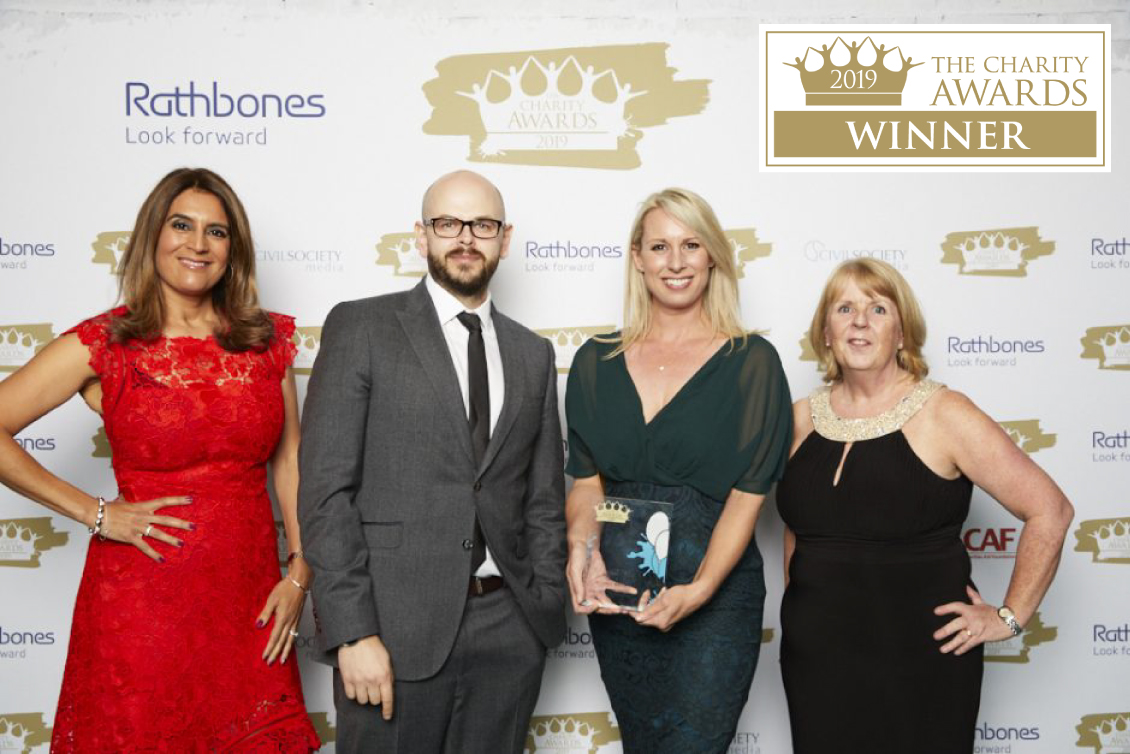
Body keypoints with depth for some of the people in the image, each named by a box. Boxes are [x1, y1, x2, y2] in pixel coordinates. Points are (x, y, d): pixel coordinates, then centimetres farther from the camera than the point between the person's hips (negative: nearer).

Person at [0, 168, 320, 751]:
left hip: (250, 602, 3)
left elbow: (289, 460, 8)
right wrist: (95, 513, -10)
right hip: (142, 599, -2)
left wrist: (300, 572, 1)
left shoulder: (267, 340, 5)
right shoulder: (102, 346, -5)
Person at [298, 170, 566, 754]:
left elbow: (544, 498, 13)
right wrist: (353, 633, -14)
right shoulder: (362, 327, -1)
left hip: (508, 627, 4)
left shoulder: (532, 354, 12)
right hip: (396, 625, -4)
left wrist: (545, 609, 3)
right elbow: (325, 489, -8)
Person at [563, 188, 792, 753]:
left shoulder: (751, 361, -4)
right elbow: (586, 479, 5)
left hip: (715, 596, -3)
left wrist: (699, 590, -20)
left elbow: (748, 492, -8)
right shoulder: (596, 362, 6)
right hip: (614, 594, 4)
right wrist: (582, 546, -16)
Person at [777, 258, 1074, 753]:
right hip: (816, 659, 4)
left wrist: (1009, 617, -7)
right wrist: (796, 614, 13)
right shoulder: (802, 419, 3)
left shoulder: (943, 415, -9)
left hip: (920, 660, -3)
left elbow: (1049, 511, -8)